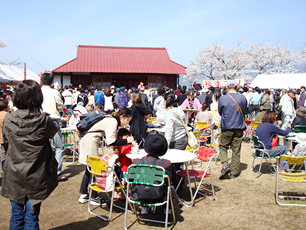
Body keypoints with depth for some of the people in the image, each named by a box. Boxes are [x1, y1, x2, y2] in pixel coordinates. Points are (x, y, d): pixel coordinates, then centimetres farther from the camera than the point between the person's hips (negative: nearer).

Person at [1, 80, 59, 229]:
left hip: (14, 176, 2)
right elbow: (54, 130, 5)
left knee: (16, 217, 17)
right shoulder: (44, 120, -16)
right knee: (31, 218, 11)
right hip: (36, 178, -2)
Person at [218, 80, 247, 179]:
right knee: (236, 150, 9)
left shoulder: (222, 99, -8)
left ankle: (225, 165, -9)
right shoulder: (243, 98, -1)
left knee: (223, 147, 12)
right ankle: (234, 172, 15)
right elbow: (244, 111, 12)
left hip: (226, 127, -2)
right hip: (239, 127, 2)